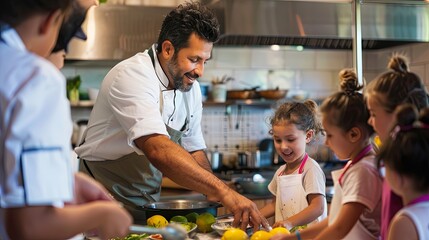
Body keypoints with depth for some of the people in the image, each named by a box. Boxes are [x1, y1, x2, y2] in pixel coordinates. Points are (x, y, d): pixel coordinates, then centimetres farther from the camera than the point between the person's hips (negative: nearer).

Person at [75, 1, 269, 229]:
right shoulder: (132, 76, -23)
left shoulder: (190, 87, 3)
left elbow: (194, 150, 12)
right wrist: (224, 191, -41)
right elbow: (158, 150, -36)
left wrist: (218, 199, -4)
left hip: (147, 204, 7)